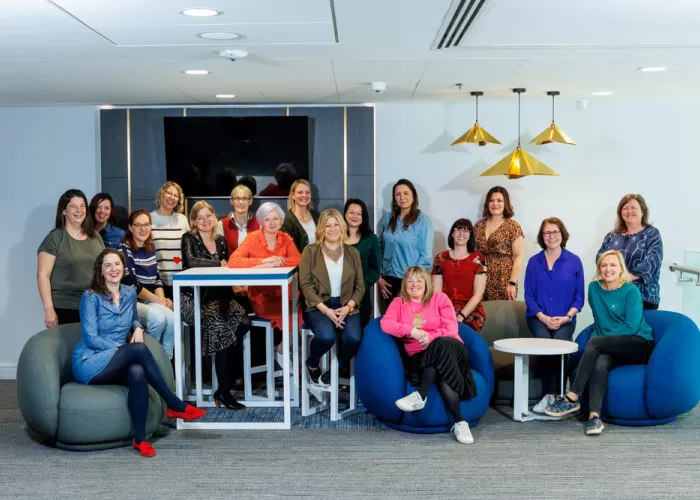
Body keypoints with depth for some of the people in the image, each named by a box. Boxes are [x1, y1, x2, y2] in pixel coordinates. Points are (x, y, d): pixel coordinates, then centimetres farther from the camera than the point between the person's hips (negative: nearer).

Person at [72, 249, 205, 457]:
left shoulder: (129, 293, 10)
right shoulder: (90, 297, -6)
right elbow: (90, 338, -12)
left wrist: (138, 328, 5)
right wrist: (124, 348, -19)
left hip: (116, 364, 5)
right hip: (89, 364, -4)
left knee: (137, 372, -35)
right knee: (139, 350, -33)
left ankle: (140, 439, -32)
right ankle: (176, 406, -25)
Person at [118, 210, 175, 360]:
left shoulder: (150, 248, 12)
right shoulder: (124, 249, -8)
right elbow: (131, 284, -15)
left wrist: (162, 298, -5)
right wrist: (158, 300, -14)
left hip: (150, 301, 6)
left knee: (171, 318, -24)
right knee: (158, 319, -30)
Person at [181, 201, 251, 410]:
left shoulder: (220, 240, 17)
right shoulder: (189, 239, 1)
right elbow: (192, 262, -19)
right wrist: (218, 264, -10)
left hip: (219, 295, 5)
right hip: (195, 298, -5)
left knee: (244, 323, -23)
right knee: (222, 329, -29)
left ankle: (227, 374, -7)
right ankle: (224, 390, -17)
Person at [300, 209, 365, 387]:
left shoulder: (352, 253, 11)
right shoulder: (310, 251, 2)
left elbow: (360, 286, 9)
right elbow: (305, 284, -4)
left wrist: (347, 307, -10)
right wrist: (325, 309, -16)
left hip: (346, 306, 3)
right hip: (318, 306, -2)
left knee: (354, 338, -27)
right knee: (326, 336, -32)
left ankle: (337, 370, 5)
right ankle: (312, 364, 4)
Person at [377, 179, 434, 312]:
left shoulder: (423, 221, -8)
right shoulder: (387, 219, 6)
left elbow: (426, 255, -10)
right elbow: (380, 249, 10)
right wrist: (379, 276, 4)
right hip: (389, 279, 4)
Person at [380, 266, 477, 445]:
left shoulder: (439, 298, 11)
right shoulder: (399, 303, 15)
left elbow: (451, 329, 0)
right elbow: (386, 324, -5)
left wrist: (430, 337, -20)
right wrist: (412, 331, -20)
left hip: (449, 349, 0)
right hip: (419, 357, 0)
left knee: (441, 345, -38)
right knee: (441, 373, -35)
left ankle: (420, 396, -37)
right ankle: (459, 422, -36)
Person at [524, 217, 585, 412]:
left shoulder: (574, 261, 4)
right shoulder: (534, 262, 7)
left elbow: (579, 297, 4)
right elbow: (529, 295, 4)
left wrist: (566, 317, -10)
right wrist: (543, 317, -10)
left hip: (564, 319, -1)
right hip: (539, 317, 1)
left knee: (559, 342, -31)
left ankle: (561, 395, -16)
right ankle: (549, 395, -19)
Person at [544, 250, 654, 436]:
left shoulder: (631, 291, -5)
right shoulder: (594, 288, 10)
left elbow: (632, 327, -13)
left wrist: (600, 338, -15)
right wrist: (597, 339, -1)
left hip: (639, 346, -4)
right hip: (612, 350, 4)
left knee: (595, 342, -30)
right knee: (600, 364, -32)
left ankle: (572, 398, -28)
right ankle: (594, 416, -44)